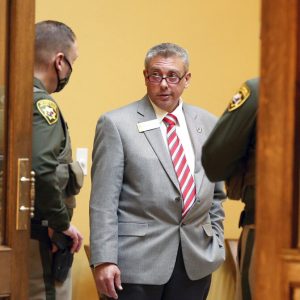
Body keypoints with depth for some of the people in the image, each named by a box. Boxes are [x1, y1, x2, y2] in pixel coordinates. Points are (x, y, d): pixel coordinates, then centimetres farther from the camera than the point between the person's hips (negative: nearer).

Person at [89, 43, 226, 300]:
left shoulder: (208, 124, 11)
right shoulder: (116, 124, -3)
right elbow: (103, 201, -8)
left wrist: (215, 244, 12)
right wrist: (104, 260, -14)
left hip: (197, 261, 4)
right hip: (138, 259, -4)